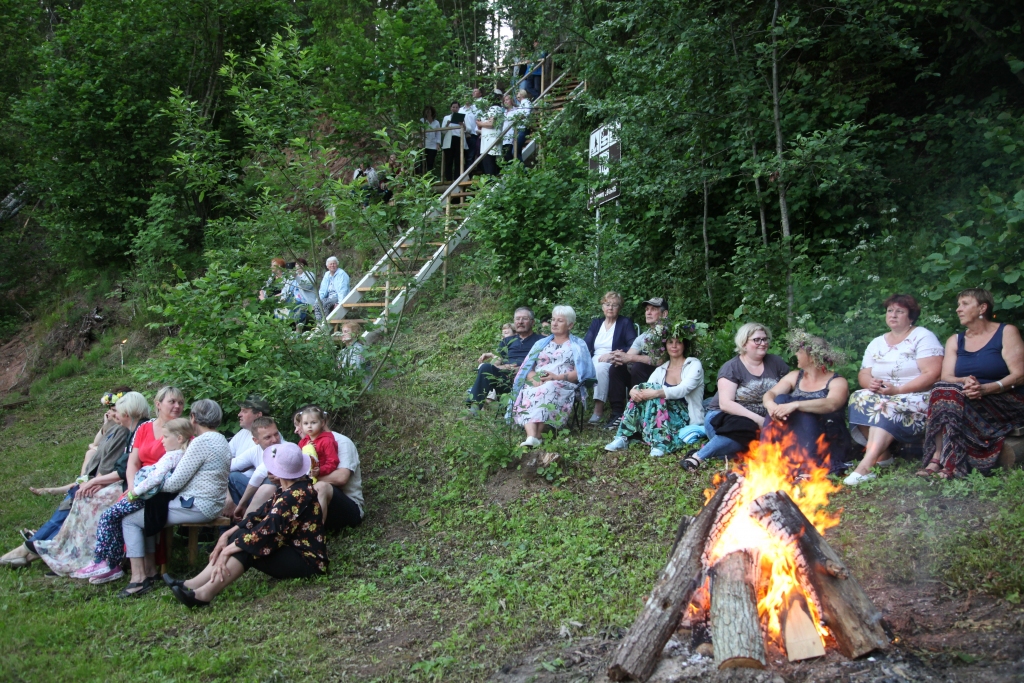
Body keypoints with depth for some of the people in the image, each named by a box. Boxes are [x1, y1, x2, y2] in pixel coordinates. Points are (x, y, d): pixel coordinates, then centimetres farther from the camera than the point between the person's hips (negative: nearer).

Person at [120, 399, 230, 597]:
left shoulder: (201, 442, -18)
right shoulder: (220, 440, 12)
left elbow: (175, 483, -17)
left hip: (197, 507, -10)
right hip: (210, 504, 10)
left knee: (129, 520, 1)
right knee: (147, 512, 22)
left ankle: (138, 579, -3)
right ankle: (150, 571, 19)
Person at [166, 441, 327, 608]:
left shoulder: (297, 494, -22)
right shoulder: (287, 489, 8)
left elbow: (268, 530, -27)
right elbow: (261, 515, 7)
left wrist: (227, 550, -23)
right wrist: (227, 535, -2)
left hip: (306, 560, -9)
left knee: (247, 546, -22)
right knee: (240, 536, -2)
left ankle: (204, 593, -23)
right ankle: (195, 585, -9)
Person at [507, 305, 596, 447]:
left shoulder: (578, 345, 17)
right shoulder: (541, 343, 27)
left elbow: (580, 372, 2)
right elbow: (528, 367, 15)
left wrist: (558, 377, -13)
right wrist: (534, 378, -9)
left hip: (563, 385, -3)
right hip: (537, 383, 3)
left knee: (547, 390, -39)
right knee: (528, 393, -34)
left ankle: (536, 436, -47)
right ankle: (531, 436, -54)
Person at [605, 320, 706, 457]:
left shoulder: (694, 365, -3)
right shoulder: (661, 369, 13)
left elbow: (683, 389, -22)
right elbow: (647, 388, -2)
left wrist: (657, 393, -37)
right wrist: (633, 390, -27)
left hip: (685, 419, -5)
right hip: (664, 419, 5)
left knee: (654, 391, -26)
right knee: (641, 392, -18)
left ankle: (660, 444, -37)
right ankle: (623, 438, -24)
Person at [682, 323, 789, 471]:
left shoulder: (776, 363, 8)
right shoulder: (731, 367, -5)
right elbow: (725, 403, -15)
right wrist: (757, 419, -24)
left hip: (759, 424, 4)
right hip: (723, 418, -4)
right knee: (745, 428, -38)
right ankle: (698, 457, -30)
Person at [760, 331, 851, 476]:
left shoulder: (838, 382, -3)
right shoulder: (795, 377, 13)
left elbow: (831, 405, -25)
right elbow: (770, 393, -2)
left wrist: (795, 405, -39)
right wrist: (770, 404, -28)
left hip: (828, 441, -4)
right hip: (792, 440, 4)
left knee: (804, 409, -29)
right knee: (781, 400, -19)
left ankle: (809, 463, -38)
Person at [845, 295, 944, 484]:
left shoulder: (923, 337, -2)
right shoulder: (876, 343, 16)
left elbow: (932, 374, -14)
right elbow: (863, 374, 9)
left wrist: (898, 389, -22)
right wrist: (870, 382, -17)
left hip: (917, 399, -6)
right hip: (882, 396, 6)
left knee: (886, 406, -35)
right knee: (859, 398, -23)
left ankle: (865, 467, -45)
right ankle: (882, 453, -19)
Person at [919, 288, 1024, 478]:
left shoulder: (1006, 333, 1)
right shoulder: (955, 341, 14)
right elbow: (946, 377, 0)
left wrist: (986, 388, -27)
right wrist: (965, 382, -24)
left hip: (1006, 402, -4)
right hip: (968, 398, 4)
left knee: (951, 394, -30)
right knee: (943, 391, -29)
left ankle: (939, 459, -33)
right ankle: (937, 460, -37)